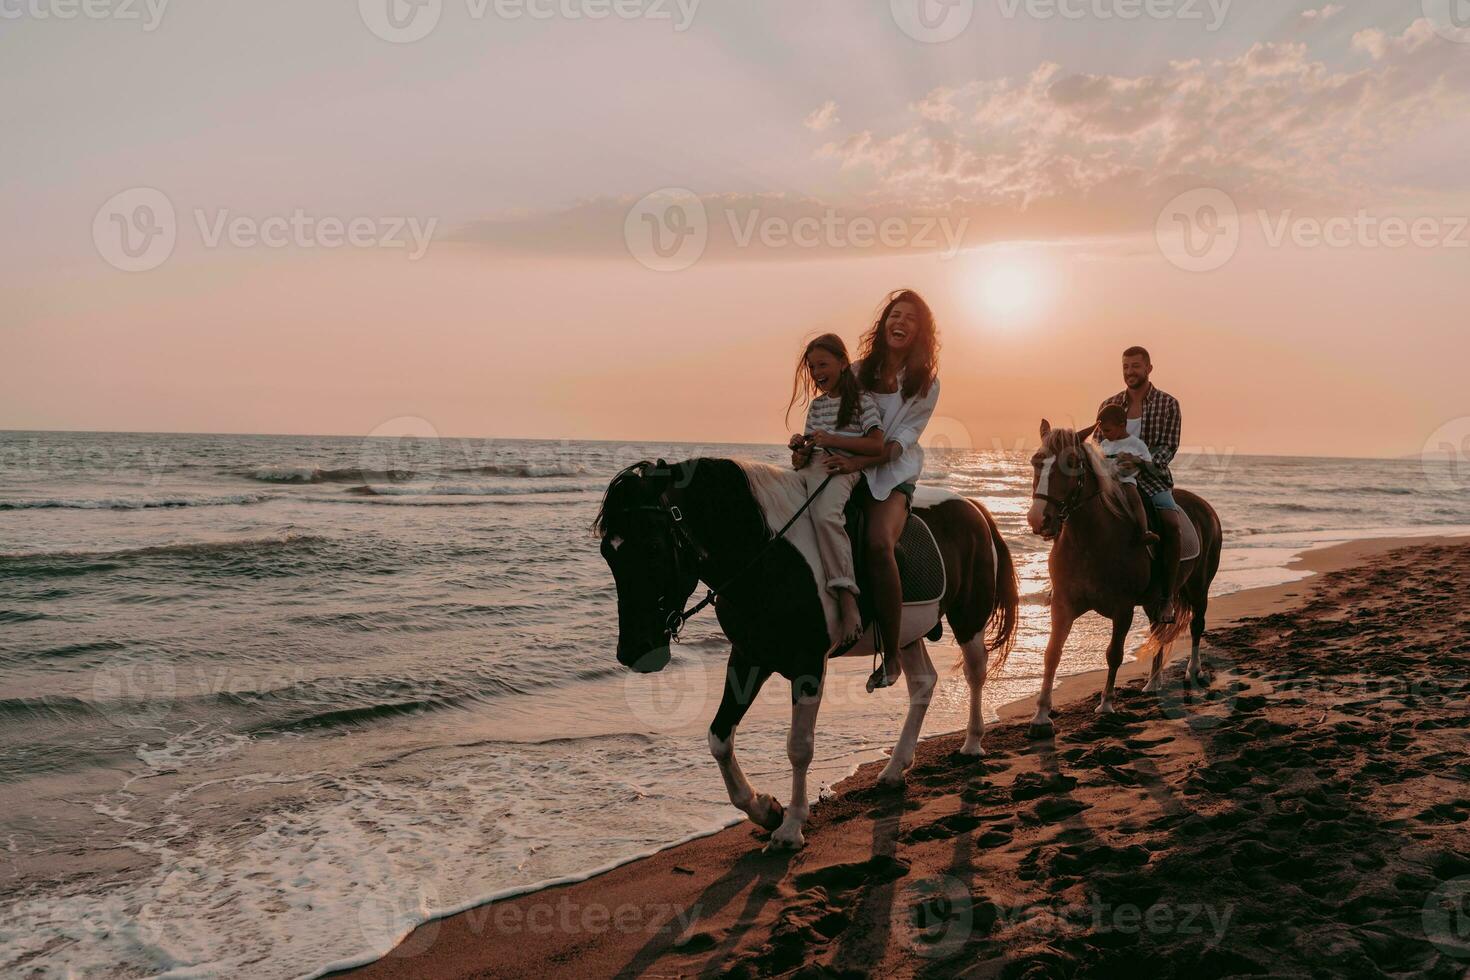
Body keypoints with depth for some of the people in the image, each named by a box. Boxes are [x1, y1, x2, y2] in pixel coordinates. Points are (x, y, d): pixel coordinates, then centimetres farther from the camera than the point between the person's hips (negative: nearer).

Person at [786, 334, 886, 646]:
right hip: (810, 469, 8)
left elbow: (877, 446, -5)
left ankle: (848, 600, -43)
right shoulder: (816, 404, 26)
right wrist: (800, 449, 0)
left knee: (824, 515, -37)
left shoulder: (862, 400, 6)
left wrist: (832, 439, -13)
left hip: (842, 469, -8)